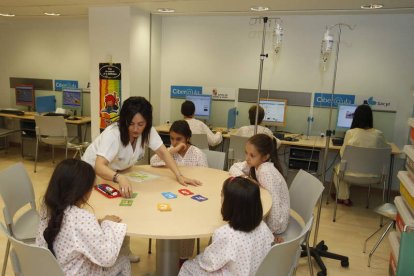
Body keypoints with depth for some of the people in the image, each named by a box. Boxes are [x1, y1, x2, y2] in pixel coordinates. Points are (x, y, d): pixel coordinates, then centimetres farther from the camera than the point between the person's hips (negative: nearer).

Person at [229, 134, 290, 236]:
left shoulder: (266, 171, -30)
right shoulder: (254, 163, -7)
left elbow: (274, 203, -32)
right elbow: (234, 168, 4)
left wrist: (271, 231, -22)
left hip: (275, 221, -7)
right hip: (263, 211, 7)